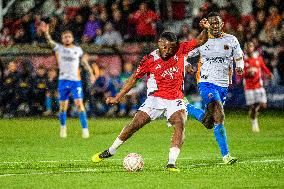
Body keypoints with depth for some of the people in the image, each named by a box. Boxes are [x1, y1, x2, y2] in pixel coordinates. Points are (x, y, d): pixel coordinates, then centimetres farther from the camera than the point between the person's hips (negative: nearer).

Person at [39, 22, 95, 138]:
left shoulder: (78, 50, 8)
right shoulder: (59, 48, 3)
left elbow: (84, 62, 19)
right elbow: (50, 41, -14)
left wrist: (91, 73, 12)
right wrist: (46, 32, -32)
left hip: (76, 81, -1)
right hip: (63, 81, 1)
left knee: (79, 104, -12)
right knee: (63, 106, 5)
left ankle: (85, 129, -11)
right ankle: (63, 128, 24)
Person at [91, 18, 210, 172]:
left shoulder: (180, 50, -4)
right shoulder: (150, 60, -8)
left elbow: (200, 41, 1)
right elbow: (134, 78, 3)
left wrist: (205, 29, -20)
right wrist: (118, 97, 3)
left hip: (175, 100, 1)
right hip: (155, 99, -1)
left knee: (180, 124, -26)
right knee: (134, 125, -6)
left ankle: (171, 163, -29)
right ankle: (110, 151, 15)